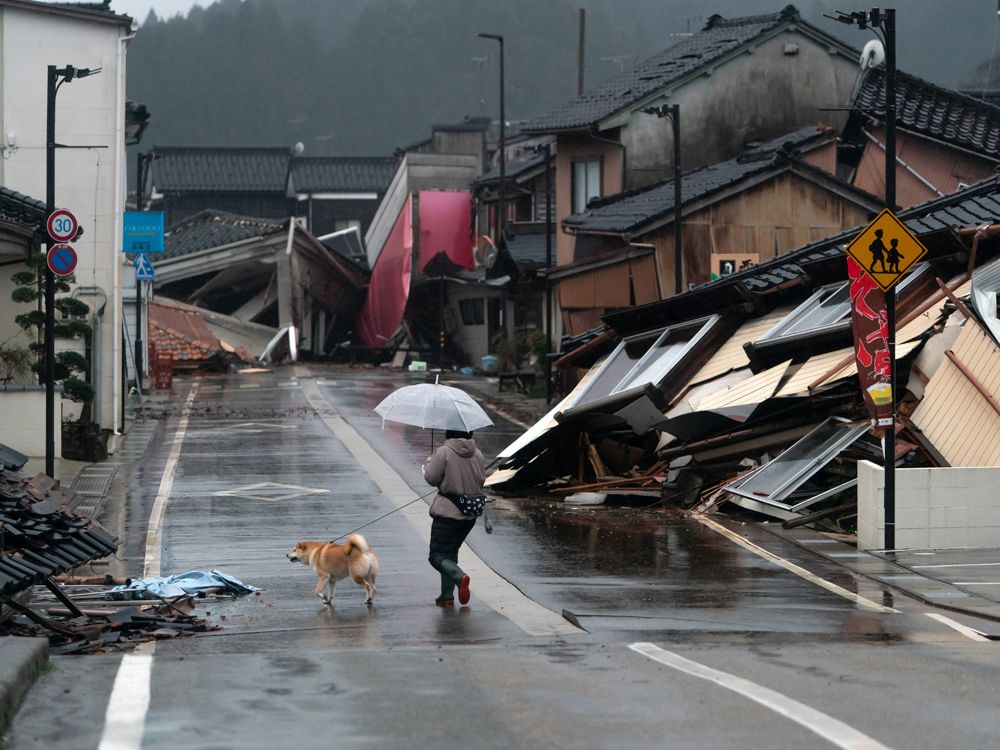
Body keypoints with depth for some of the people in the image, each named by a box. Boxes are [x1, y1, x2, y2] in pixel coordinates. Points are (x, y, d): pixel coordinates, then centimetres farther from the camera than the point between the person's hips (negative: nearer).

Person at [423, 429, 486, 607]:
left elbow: (431, 478, -9)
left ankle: (460, 577, -29)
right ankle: (447, 595, 17)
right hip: (470, 514, 6)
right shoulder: (477, 454, 3)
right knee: (451, 552, 20)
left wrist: (428, 464, 10)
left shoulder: (444, 452, -14)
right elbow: (482, 480, 11)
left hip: (447, 512, -6)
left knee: (438, 554, -2)